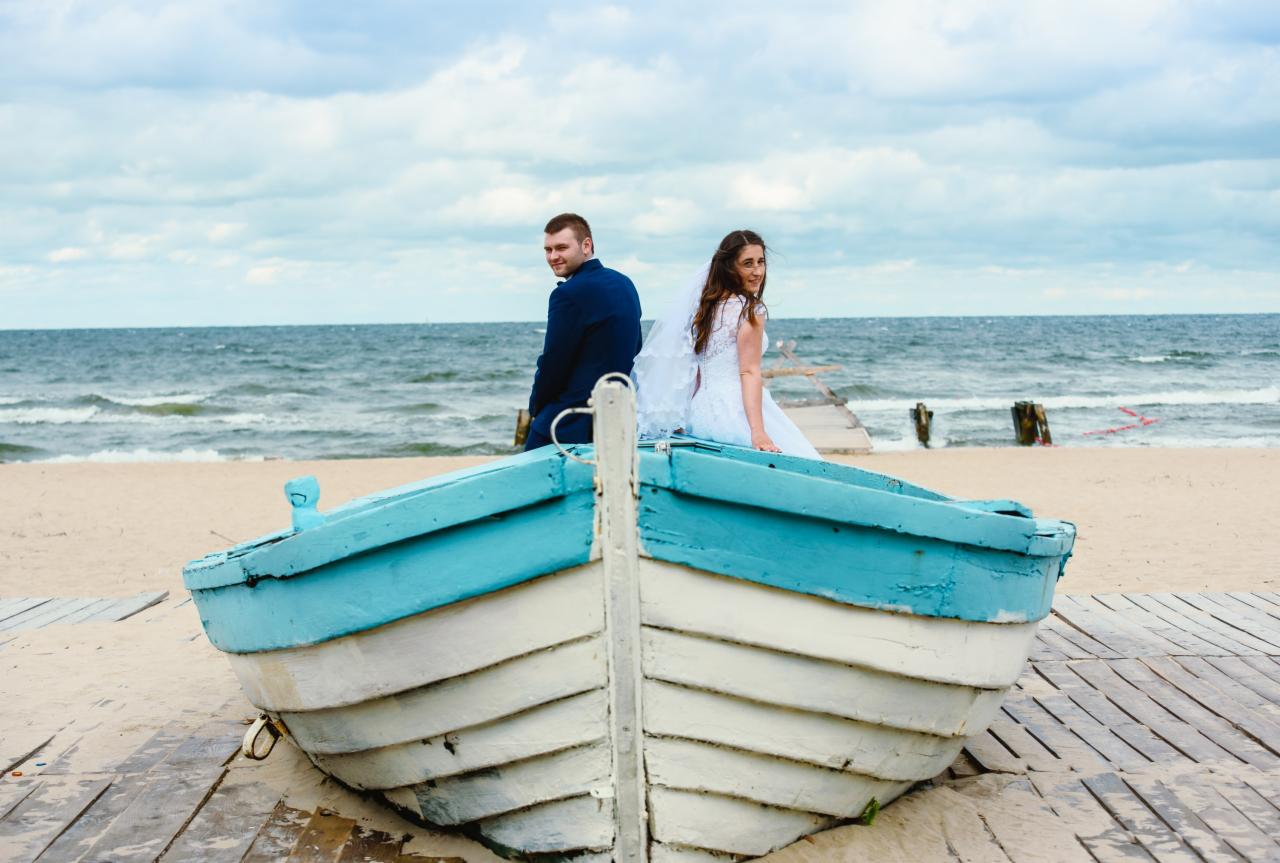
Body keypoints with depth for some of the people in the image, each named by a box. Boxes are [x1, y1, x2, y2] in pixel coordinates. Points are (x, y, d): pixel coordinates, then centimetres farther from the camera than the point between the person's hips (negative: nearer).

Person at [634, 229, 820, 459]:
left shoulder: (707, 305, 15)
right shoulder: (750, 310, -7)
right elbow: (749, 372, -15)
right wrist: (757, 431, -21)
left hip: (701, 409, 8)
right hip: (737, 409, -8)